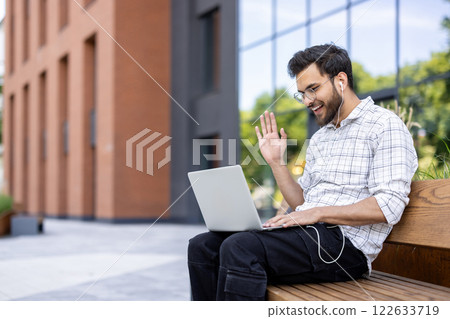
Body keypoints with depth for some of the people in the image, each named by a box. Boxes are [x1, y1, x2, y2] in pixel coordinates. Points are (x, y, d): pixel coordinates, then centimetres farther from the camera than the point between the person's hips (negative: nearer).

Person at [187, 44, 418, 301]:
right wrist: (276, 162, 12)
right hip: (308, 233, 8)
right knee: (203, 246, -7)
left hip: (346, 243, -8)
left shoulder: (385, 126, -3)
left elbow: (389, 206, -14)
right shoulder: (320, 138, 24)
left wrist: (318, 213, -18)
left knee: (239, 248, -29)